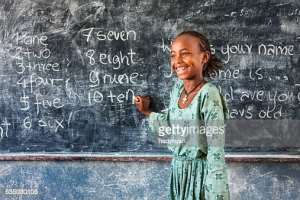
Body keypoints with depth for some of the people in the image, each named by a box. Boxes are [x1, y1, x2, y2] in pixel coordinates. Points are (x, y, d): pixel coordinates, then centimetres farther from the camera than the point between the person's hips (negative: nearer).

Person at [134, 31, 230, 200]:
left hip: (201, 174, -7)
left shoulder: (209, 94, -20)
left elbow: (216, 150, -21)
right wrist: (147, 112, 24)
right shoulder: (178, 88, 1)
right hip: (178, 172, 7)